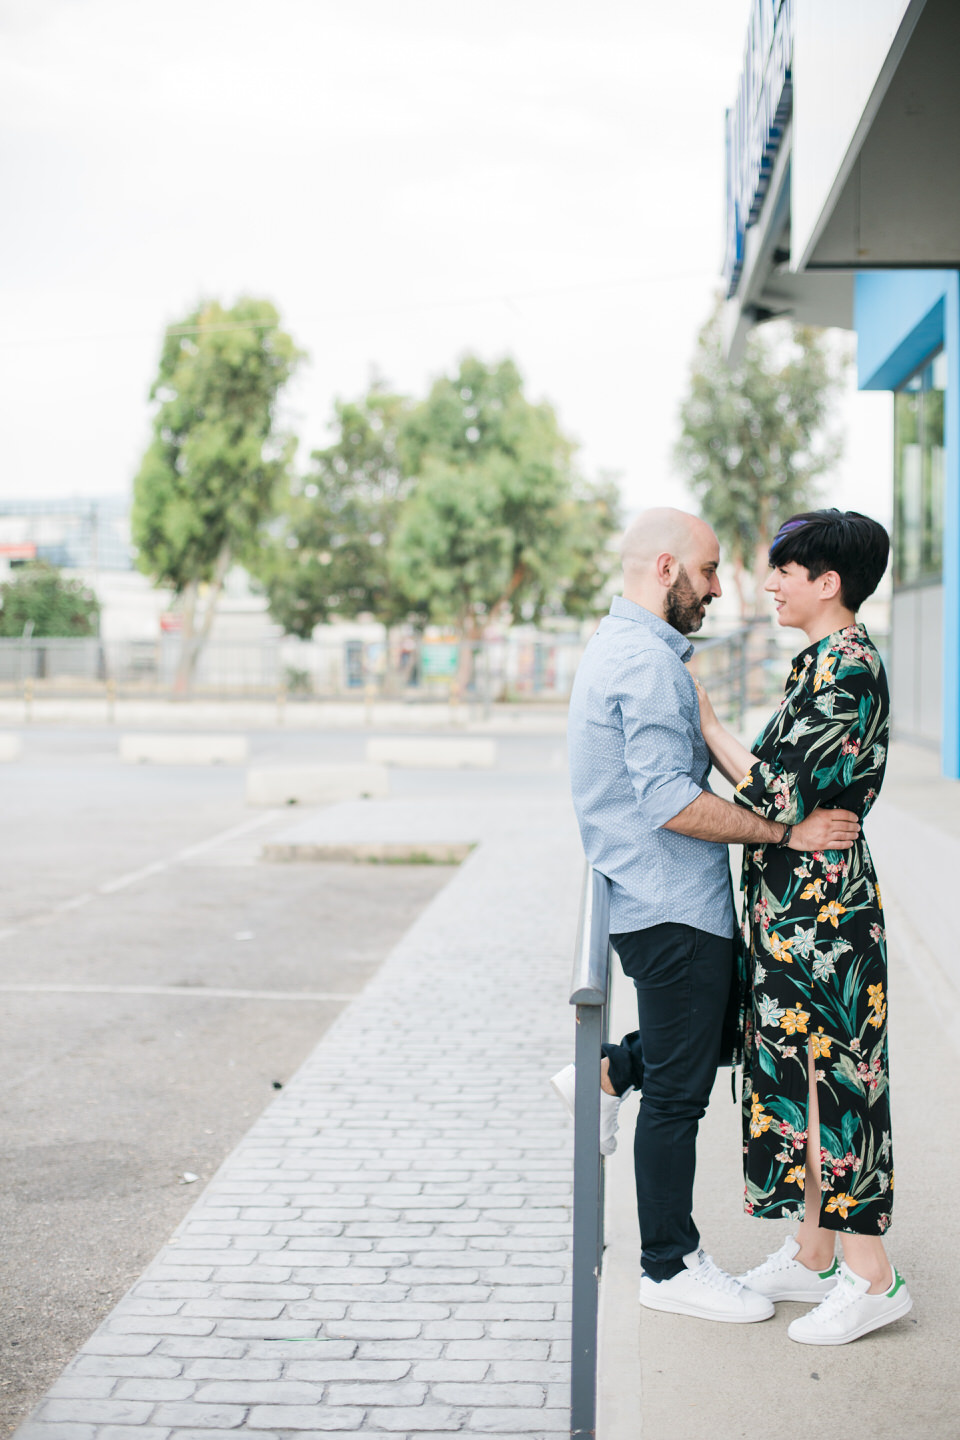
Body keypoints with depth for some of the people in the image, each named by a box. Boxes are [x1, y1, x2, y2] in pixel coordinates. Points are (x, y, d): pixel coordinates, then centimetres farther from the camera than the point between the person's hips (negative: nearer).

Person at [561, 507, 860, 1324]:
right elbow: (674, 805, -26)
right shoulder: (647, 661, -20)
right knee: (678, 1093, 1)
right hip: (671, 911, -10)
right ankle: (671, 1266, 12)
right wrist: (786, 833, -21)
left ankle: (607, 1073, 27)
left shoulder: (623, 647, 14)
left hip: (670, 904, 10)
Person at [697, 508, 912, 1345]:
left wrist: (707, 725, -11)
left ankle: (871, 1276, 6)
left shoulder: (845, 670, -17)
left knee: (830, 1078, -3)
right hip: (799, 901, 10)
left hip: (819, 904, -10)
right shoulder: (832, 661, 13)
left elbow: (779, 796, -20)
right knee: (804, 1072, 14)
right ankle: (814, 1256, 24)